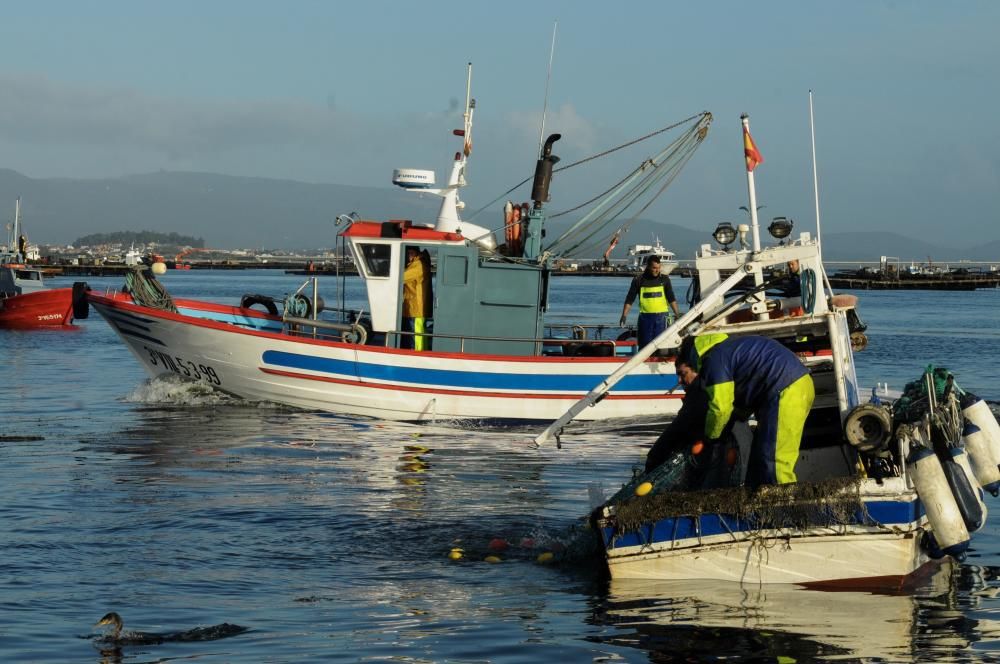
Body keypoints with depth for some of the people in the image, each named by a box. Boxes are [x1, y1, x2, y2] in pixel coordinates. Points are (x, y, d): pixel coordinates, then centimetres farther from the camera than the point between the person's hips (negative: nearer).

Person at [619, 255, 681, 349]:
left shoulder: (664, 279, 6)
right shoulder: (639, 281, 2)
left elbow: (671, 299, 9)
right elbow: (629, 300, 5)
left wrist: (677, 314, 2)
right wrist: (624, 315, -4)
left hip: (660, 317, 0)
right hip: (645, 316, 0)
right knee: (644, 343, 3)